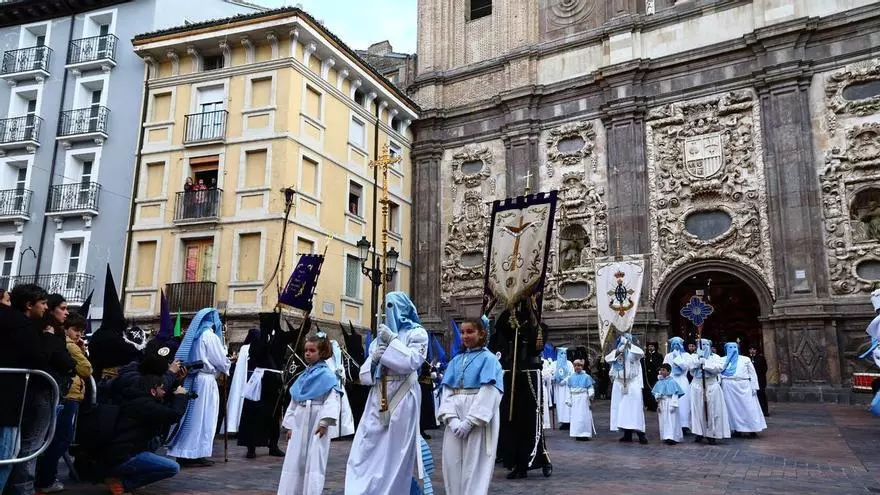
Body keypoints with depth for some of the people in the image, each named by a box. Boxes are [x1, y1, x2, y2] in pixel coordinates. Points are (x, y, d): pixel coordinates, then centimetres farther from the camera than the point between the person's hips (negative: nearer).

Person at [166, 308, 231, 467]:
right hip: (205, 380, -7)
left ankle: (184, 453, 13)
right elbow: (221, 361, -7)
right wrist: (228, 363, 13)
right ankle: (197, 454, 0)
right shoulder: (210, 336, -9)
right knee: (203, 417, -2)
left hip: (191, 379, 7)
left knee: (191, 416, 10)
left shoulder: (194, 336, 13)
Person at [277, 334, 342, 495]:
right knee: (293, 462, 9)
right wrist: (290, 425, 11)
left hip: (316, 424, -7)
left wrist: (325, 421, -25)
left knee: (314, 463, -3)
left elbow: (332, 399, -16)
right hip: (299, 424, 7)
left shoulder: (327, 375, -7)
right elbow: (293, 401, 15)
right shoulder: (303, 376, 14)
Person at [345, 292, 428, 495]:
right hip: (378, 398, 6)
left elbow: (412, 361, -14)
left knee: (394, 454, -2)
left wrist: (392, 340, -13)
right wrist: (373, 360, -4)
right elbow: (364, 373, 17)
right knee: (365, 451, 1)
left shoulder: (417, 333, 3)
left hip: (402, 399, -5)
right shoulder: (381, 336, 19)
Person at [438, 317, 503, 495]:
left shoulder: (488, 359, -2)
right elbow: (447, 391, 5)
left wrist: (469, 421, -16)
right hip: (456, 418, 5)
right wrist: (451, 418, -11)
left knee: (474, 465, -1)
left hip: (478, 420, -5)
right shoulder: (456, 360, 14)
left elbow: (489, 393, -11)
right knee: (452, 463, 6)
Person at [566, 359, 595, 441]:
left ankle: (585, 434, 0)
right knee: (575, 416, 5)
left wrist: (590, 395, -20)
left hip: (583, 398, -4)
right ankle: (577, 434, 13)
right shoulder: (571, 378, 9)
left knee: (584, 416, -5)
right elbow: (569, 390, 13)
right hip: (575, 399, 4)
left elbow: (590, 388, -3)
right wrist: (569, 401, 11)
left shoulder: (586, 377, -3)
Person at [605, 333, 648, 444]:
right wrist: (617, 352, -18)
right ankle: (627, 434, 13)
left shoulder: (634, 352, 0)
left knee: (635, 408, -8)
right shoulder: (616, 352, 10)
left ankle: (641, 434, -5)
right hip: (619, 384, 4)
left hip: (632, 384, -4)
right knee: (622, 409, 5)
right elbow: (607, 359, -6)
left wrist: (630, 345, -25)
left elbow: (641, 353, -22)